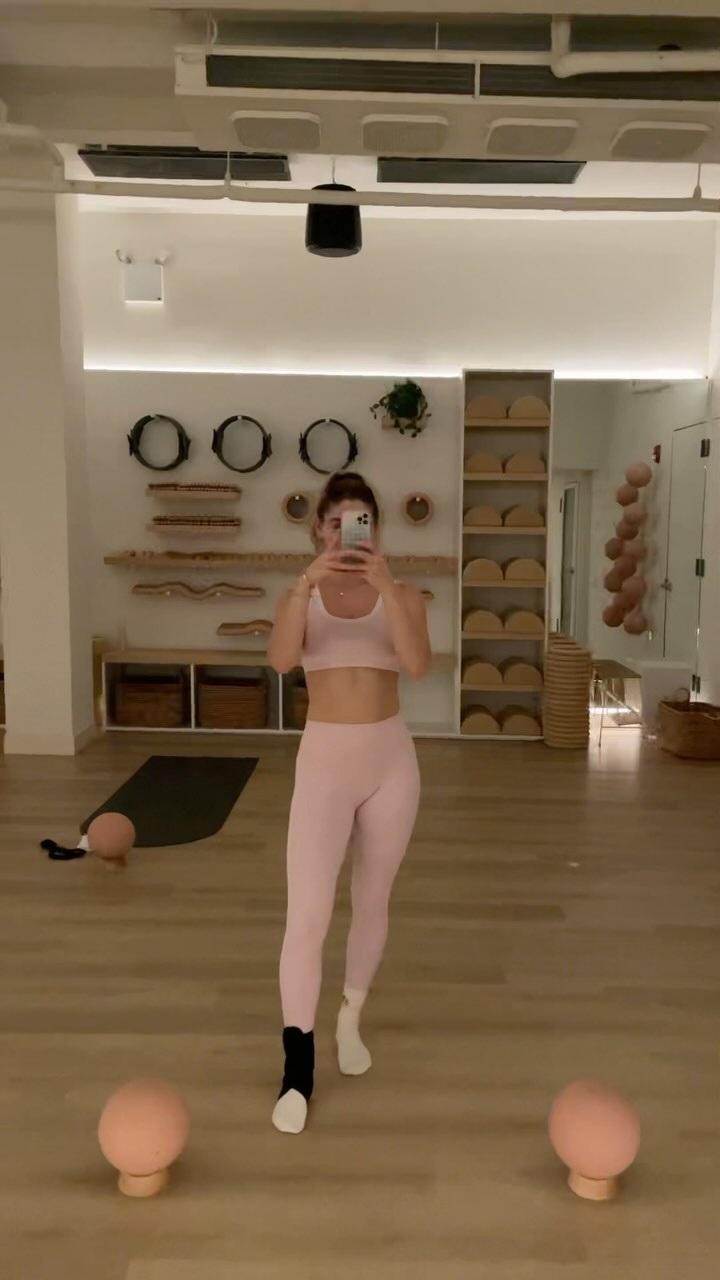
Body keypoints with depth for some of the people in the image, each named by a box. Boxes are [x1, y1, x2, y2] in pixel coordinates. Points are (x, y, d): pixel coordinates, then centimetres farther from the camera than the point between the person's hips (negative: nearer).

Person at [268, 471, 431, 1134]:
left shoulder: (402, 596, 1)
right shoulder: (302, 597, 2)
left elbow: (418, 663, -18)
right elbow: (281, 658, -18)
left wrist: (385, 587, -28)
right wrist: (308, 582, -30)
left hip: (391, 758, 1)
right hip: (324, 759, -1)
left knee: (373, 902, 15)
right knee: (308, 913, -9)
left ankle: (351, 1019, 39)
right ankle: (297, 1068, 4)